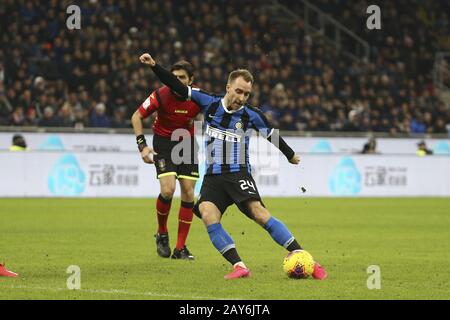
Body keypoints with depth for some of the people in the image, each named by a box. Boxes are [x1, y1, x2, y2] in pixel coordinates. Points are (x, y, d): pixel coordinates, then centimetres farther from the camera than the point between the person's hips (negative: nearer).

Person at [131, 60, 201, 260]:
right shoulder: (161, 95, -20)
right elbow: (136, 117, -9)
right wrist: (142, 145, -17)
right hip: (163, 142, -3)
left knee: (188, 193, -4)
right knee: (168, 189, -20)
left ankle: (180, 248, 3)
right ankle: (162, 234, 6)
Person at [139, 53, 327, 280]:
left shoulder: (251, 115, -1)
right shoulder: (210, 104, 2)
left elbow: (272, 135, 15)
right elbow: (177, 87, 4)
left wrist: (291, 155, 29)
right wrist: (154, 66, -4)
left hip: (239, 174, -2)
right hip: (213, 177, 2)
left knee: (258, 212, -24)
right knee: (207, 214, -25)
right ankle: (239, 266, -28)